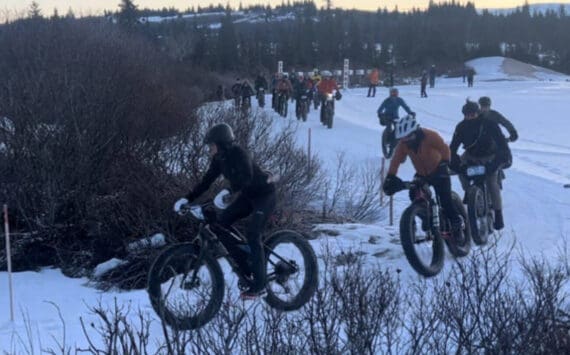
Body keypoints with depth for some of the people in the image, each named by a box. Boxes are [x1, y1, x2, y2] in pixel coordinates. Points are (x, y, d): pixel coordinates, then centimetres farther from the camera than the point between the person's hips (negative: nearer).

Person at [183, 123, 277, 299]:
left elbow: (246, 175, -42)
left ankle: (258, 284, -12)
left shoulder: (239, 153, -27)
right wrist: (187, 199, -7)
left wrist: (233, 191, -53)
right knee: (222, 221, -3)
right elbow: (206, 182, 0)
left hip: (264, 194, -8)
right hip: (248, 195, 8)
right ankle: (243, 264, 10)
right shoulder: (219, 160, -3)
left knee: (252, 233, -18)